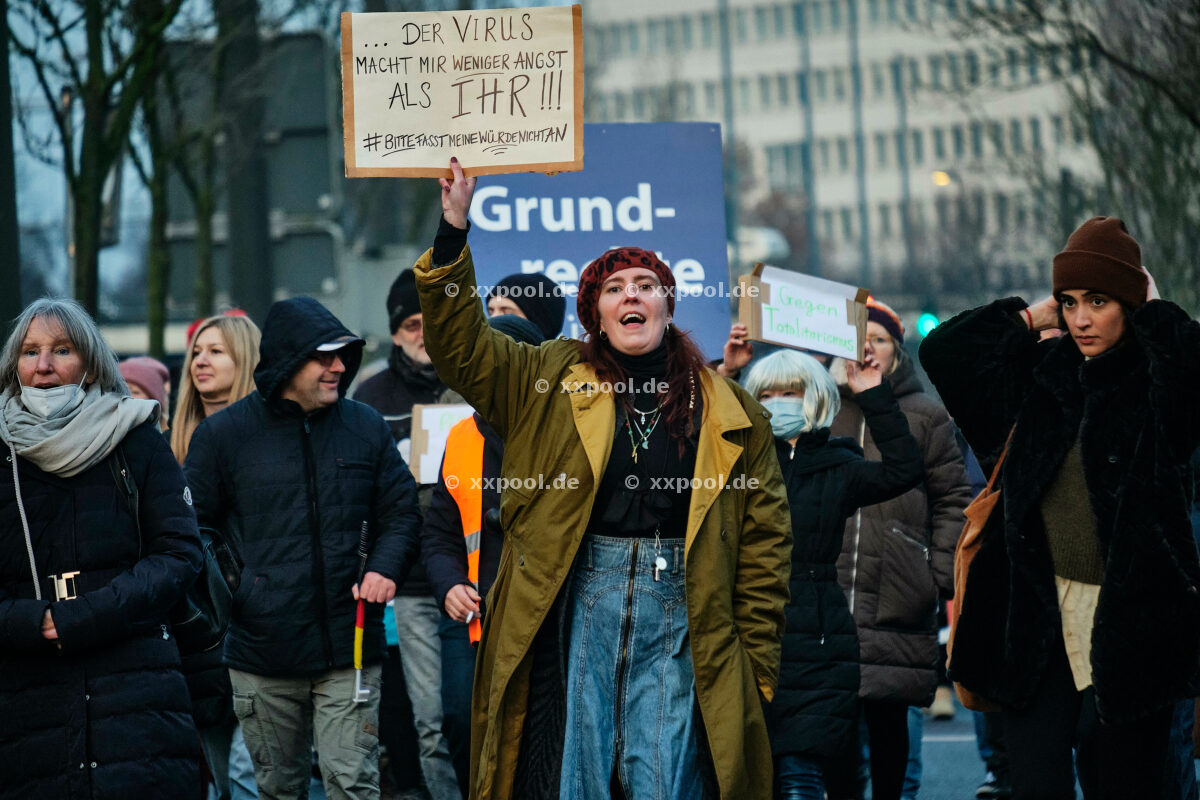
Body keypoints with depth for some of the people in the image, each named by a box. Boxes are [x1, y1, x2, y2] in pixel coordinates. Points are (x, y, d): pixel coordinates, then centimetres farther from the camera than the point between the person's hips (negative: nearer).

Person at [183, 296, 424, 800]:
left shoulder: (365, 428, 6)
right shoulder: (224, 434, 1)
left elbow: (401, 511, 13)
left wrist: (385, 568, -5)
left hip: (348, 650, 0)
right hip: (262, 652, 0)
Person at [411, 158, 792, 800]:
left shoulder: (730, 414, 9)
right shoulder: (549, 382, 12)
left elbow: (763, 540, 10)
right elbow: (459, 346, 2)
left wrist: (756, 664, 5)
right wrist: (454, 230, -8)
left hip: (678, 611, 0)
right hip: (574, 607, 0)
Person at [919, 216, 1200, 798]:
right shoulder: (1041, 375, 11)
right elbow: (941, 352, 9)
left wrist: (1152, 312, -7)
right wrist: (1031, 317, 7)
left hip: (1129, 620, -3)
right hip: (1038, 615, 3)